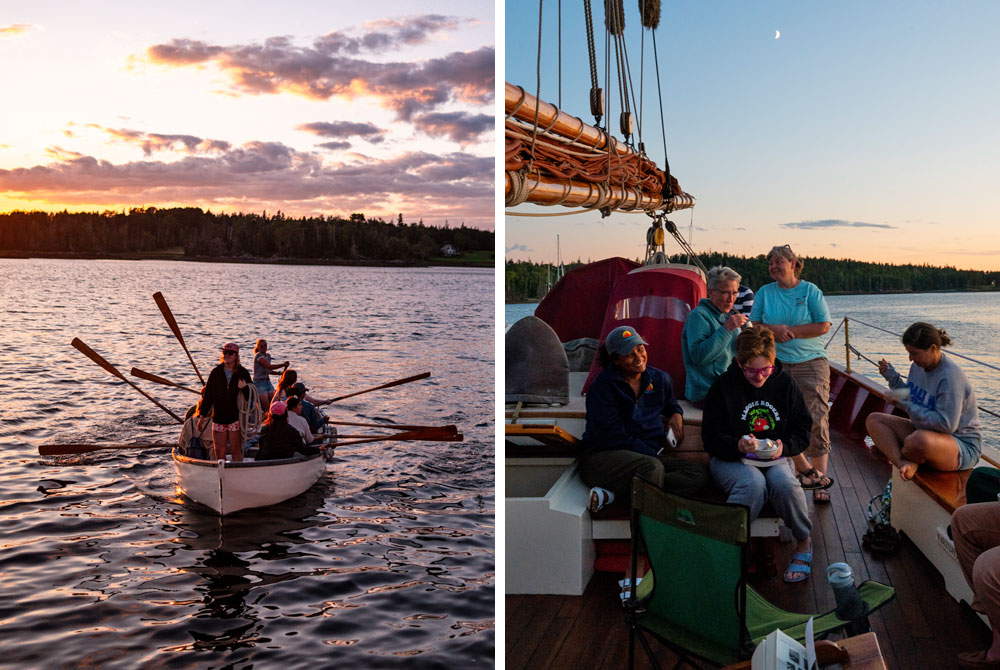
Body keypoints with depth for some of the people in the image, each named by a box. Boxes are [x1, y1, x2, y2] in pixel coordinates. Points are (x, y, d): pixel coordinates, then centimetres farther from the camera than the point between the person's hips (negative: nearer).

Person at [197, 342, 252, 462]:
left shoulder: (242, 373, 2)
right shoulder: (216, 372, 6)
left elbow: (251, 396, 2)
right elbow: (207, 396, 10)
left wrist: (244, 388, -20)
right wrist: (202, 415, 7)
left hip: (236, 417, -2)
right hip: (219, 417, 2)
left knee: (236, 451, 0)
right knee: (219, 452, 3)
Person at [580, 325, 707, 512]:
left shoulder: (659, 379, 12)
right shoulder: (604, 385, -7)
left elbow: (670, 403, 37)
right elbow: (612, 437, -13)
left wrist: (676, 414, 12)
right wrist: (652, 455, -17)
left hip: (648, 455, 8)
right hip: (603, 455, -8)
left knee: (697, 474, -17)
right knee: (653, 468, -38)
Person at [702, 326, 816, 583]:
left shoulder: (785, 384, 3)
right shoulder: (723, 386, -5)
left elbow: (803, 430, 9)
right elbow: (711, 438, -5)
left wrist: (784, 447, -13)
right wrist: (738, 445, -26)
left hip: (774, 458, 3)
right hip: (731, 458, -2)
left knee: (784, 483, -32)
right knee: (753, 483, -36)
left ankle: (803, 543, -5)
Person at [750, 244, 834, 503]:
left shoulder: (810, 290, 5)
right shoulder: (764, 293, 12)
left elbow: (824, 326, -1)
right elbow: (754, 326, 9)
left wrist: (793, 332, -8)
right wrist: (774, 329, -9)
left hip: (811, 362, -2)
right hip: (776, 363, 2)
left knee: (816, 419, -5)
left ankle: (819, 479, 2)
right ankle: (805, 469, 4)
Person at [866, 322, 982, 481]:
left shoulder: (950, 377, -24)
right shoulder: (918, 366, 3)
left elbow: (947, 425, -27)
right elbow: (910, 398, 15)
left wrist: (908, 405, -23)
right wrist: (892, 377, -1)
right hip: (923, 431, 9)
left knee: (921, 440, -42)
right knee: (873, 420, -2)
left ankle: (896, 454, -6)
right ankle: (903, 464, -24)